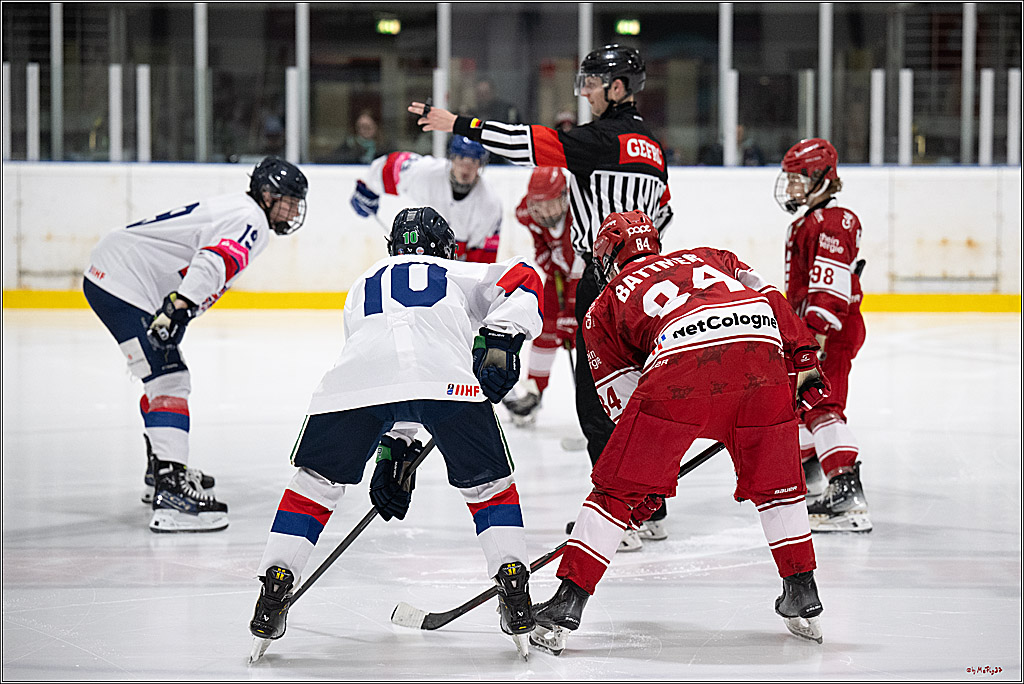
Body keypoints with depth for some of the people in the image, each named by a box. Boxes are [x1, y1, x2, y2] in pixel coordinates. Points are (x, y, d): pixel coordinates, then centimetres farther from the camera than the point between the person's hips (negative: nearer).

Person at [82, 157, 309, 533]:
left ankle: (162, 472, 41)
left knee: (168, 374, 25)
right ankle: (170, 495, -29)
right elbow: (213, 263, -31)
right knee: (169, 381, -18)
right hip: (125, 285, -11)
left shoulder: (234, 209, 20)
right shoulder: (250, 220, -13)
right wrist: (177, 307, -43)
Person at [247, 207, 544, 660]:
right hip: (447, 376, -1)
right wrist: (499, 342, 6)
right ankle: (514, 591, 5)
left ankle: (274, 588, 15)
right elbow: (521, 279, 16)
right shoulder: (461, 275, 36)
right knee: (488, 484, 17)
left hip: (356, 382, 2)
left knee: (315, 481, 22)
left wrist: (394, 451, 42)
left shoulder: (363, 286, 42)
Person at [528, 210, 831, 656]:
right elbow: (769, 297, 22)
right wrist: (804, 360, 21)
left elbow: (623, 398, 27)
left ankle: (567, 605, 4)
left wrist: (649, 478, 30)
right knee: (774, 481, 25)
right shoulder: (706, 258, 39)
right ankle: (802, 595, 28)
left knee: (618, 487, 8)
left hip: (684, 360, -3)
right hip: (762, 349, 3)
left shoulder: (604, 306, 31)